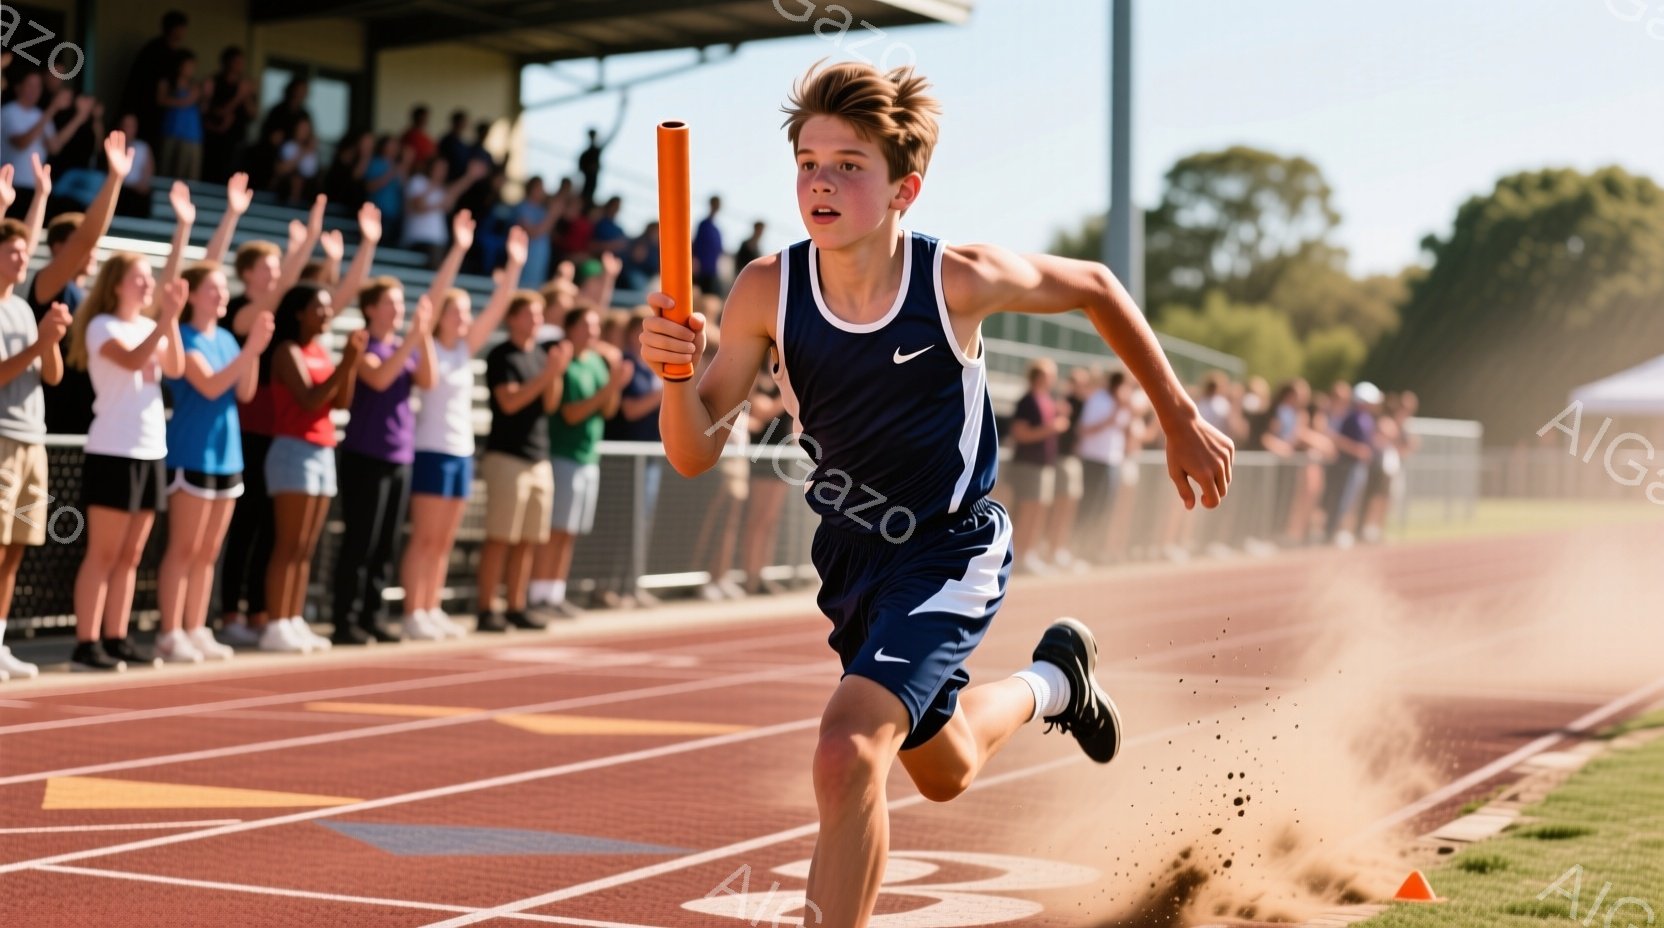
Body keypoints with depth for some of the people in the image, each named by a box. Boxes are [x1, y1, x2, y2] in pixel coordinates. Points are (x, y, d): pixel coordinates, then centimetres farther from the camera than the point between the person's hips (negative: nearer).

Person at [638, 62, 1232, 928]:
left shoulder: (960, 280, -24)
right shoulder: (767, 291, -18)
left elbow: (1095, 288, -4)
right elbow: (695, 454, -15)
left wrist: (1181, 422, 2)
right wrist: (676, 374, -37)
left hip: (949, 554, -5)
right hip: (850, 554, 5)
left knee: (848, 757, -26)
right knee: (944, 773, 26)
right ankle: (1051, 681, 58)